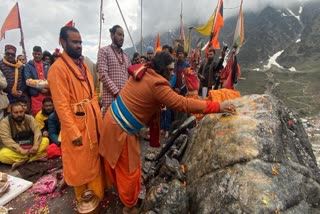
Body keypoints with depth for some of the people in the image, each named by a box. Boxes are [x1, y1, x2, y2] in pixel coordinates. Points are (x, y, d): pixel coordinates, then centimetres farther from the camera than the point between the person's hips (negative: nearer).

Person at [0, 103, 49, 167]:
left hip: (31, 147, 2)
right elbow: (6, 140, -17)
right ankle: (35, 156, -26)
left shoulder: (30, 118, 1)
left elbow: (37, 131, -9)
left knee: (46, 140, -21)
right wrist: (21, 150, -28)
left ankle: (23, 160, -25)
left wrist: (36, 145, -26)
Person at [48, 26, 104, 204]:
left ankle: (97, 193, 43)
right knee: (81, 164, 11)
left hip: (93, 121, 8)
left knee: (95, 159, 21)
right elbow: (61, 105, -18)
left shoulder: (83, 64, 11)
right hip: (77, 125, -7)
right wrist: (74, 133, -20)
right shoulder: (58, 68, -14)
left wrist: (99, 118, 11)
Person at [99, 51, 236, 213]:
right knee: (129, 169, 10)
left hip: (113, 119, 9)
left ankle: (119, 189, 50)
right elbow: (182, 103, -26)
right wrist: (217, 107, -22)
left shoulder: (143, 72, 4)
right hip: (120, 128, -9)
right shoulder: (156, 84, -23)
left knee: (117, 163, 26)